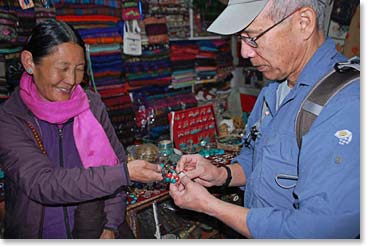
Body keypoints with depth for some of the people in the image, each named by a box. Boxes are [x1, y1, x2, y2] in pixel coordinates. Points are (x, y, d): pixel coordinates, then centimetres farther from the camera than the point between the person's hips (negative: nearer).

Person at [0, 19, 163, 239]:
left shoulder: (92, 104, -3)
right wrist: (125, 174, -26)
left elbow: (115, 162, 1)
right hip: (37, 234, -1)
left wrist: (111, 226, -7)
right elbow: (42, 184, -21)